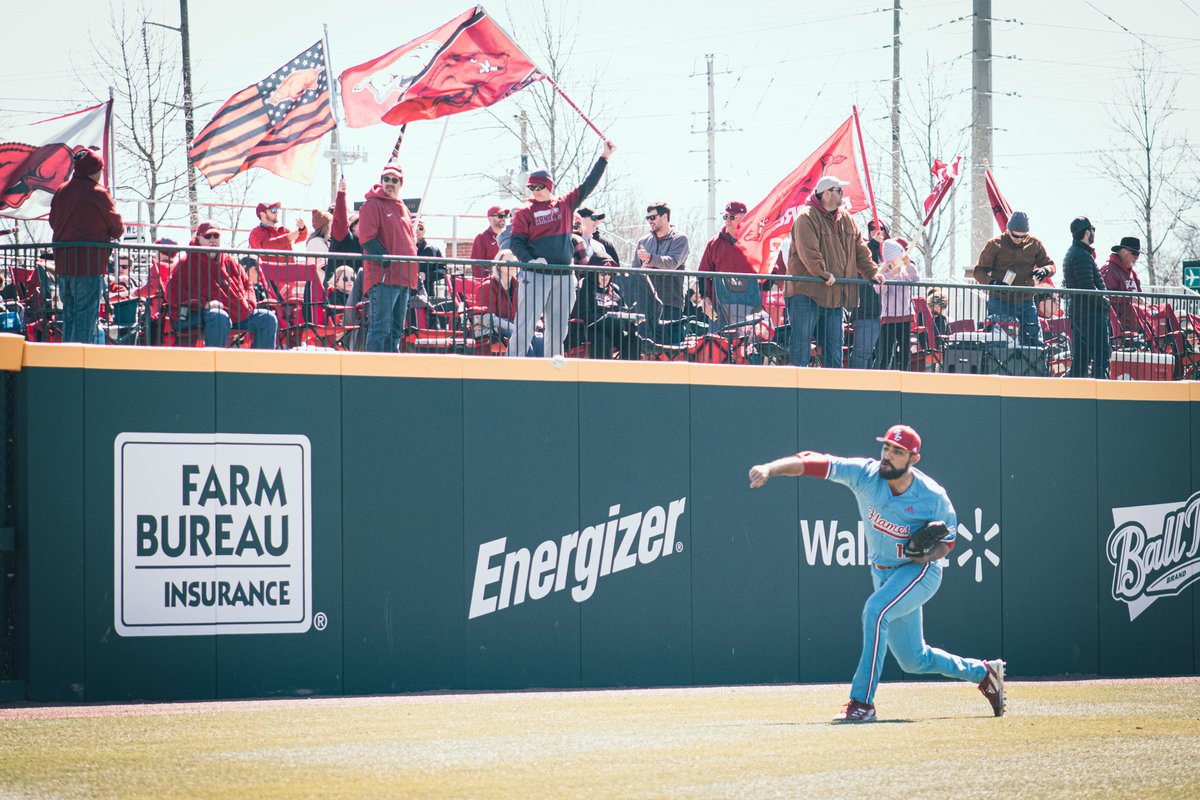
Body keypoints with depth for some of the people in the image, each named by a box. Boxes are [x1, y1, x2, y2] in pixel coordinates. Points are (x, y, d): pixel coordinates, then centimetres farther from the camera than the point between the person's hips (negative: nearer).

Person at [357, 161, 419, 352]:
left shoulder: (403, 209, 21)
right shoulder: (373, 205, -3)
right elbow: (367, 238, -13)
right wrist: (387, 261, -18)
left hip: (404, 278, 8)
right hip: (383, 278, -8)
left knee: (396, 330, 10)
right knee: (380, 328, -13)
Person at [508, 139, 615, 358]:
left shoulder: (565, 204, 11)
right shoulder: (524, 212, 2)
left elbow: (587, 186, 14)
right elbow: (516, 242, -1)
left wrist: (605, 157, 12)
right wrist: (529, 260, -19)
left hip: (563, 277, 4)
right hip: (534, 275, -4)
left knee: (558, 331, 7)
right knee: (525, 326, -10)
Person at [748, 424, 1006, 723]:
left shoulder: (933, 497, -19)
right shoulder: (865, 474, -15)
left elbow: (948, 541, -5)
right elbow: (811, 462, -23)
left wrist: (929, 553, -27)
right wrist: (770, 468, -38)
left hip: (920, 571, -5)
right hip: (883, 573, 5)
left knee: (875, 609, -32)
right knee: (914, 660, 14)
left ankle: (862, 703, -31)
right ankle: (983, 673, 39)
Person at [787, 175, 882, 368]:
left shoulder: (845, 219, 14)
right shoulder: (807, 218, -11)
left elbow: (860, 249, 20)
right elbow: (808, 252, -22)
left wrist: (871, 272, 10)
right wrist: (824, 274, -24)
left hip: (834, 294, 8)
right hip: (806, 292, -8)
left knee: (833, 344, 10)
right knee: (801, 340, -6)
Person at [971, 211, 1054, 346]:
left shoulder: (1034, 244, 8)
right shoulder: (995, 245, -1)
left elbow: (1050, 265, 15)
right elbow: (979, 271, 1)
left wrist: (1044, 270, -11)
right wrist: (992, 283, -20)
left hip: (1026, 303, 3)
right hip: (1001, 303, -3)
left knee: (1035, 343, 0)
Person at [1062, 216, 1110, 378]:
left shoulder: (1071, 254, 19)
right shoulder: (1082, 256, -15)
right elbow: (1088, 288, -22)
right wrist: (1104, 302, -11)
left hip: (1076, 312, 10)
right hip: (1091, 313, -10)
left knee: (1080, 356, 11)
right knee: (1101, 354, -11)